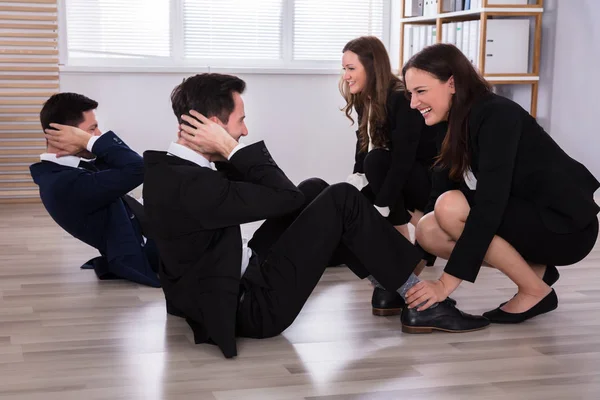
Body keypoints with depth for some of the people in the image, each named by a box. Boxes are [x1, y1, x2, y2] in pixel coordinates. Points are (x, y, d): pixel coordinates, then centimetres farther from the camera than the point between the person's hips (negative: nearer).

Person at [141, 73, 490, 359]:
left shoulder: (167, 167, 3)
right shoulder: (189, 184, -28)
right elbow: (284, 196, -21)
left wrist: (223, 153, -1)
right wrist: (230, 147, -17)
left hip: (235, 281, 10)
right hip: (252, 303, -10)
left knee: (314, 190, 15)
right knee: (342, 200, -8)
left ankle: (389, 283, 23)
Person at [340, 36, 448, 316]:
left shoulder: (402, 99, -24)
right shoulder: (366, 102, 1)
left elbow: (403, 159, -30)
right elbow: (362, 155, 0)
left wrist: (379, 211, -35)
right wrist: (353, 184, -18)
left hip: (436, 178, -7)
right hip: (409, 181, 7)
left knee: (377, 161, -32)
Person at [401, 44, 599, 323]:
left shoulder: (496, 116, -22)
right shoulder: (454, 129, 3)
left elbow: (488, 206, -30)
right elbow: (435, 201, 4)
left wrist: (447, 282, -30)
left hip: (566, 225, -8)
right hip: (529, 220, 8)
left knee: (451, 208, -25)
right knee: (428, 231, -9)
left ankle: (537, 292, -8)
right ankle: (534, 269, 6)